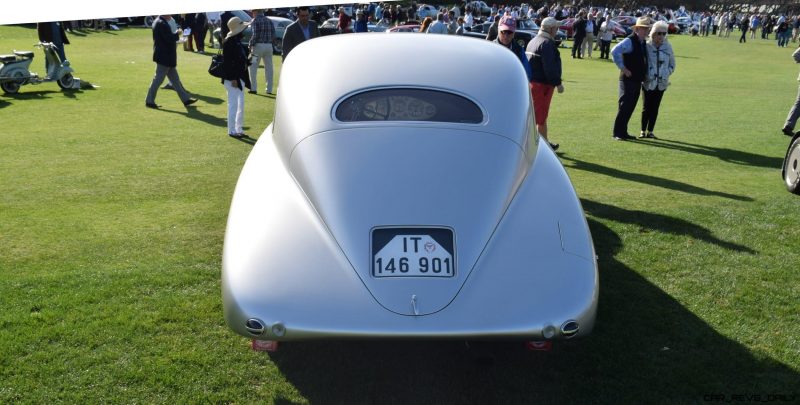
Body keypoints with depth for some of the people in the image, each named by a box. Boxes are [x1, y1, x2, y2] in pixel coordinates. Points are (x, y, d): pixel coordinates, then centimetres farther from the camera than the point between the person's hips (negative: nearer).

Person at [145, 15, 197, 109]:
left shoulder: (159, 22, 11)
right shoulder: (162, 24, -20)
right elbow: (170, 38, -25)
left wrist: (175, 34, 5)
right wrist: (177, 33, -9)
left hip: (165, 56, 11)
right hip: (164, 57, -11)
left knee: (175, 79, 13)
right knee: (158, 79, -2)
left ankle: (185, 99, 19)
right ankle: (149, 101, 6)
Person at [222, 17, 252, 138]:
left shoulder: (237, 41, 13)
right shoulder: (228, 42, -15)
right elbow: (227, 62, -19)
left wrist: (243, 78, 14)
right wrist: (232, 79, -22)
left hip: (240, 77, 9)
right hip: (232, 79, -9)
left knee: (241, 105, 14)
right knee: (233, 104, -3)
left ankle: (238, 129, 23)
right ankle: (232, 130, 5)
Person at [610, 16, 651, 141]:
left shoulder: (643, 43, 14)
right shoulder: (629, 41, -13)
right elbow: (615, 52, -25)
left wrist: (644, 74, 16)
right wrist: (623, 68, -21)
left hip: (638, 79, 8)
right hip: (628, 79, -8)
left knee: (631, 107, 10)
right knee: (624, 105, -6)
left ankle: (623, 132, 18)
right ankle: (617, 133, 0)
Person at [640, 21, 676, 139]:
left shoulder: (668, 47, 1)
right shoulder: (646, 46, -9)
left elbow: (672, 64, 11)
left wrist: (666, 74, -2)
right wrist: (644, 76, -9)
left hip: (662, 83, 3)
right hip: (648, 83, -3)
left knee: (655, 108, 8)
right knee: (646, 107, 2)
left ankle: (650, 131, 16)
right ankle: (643, 131, 13)